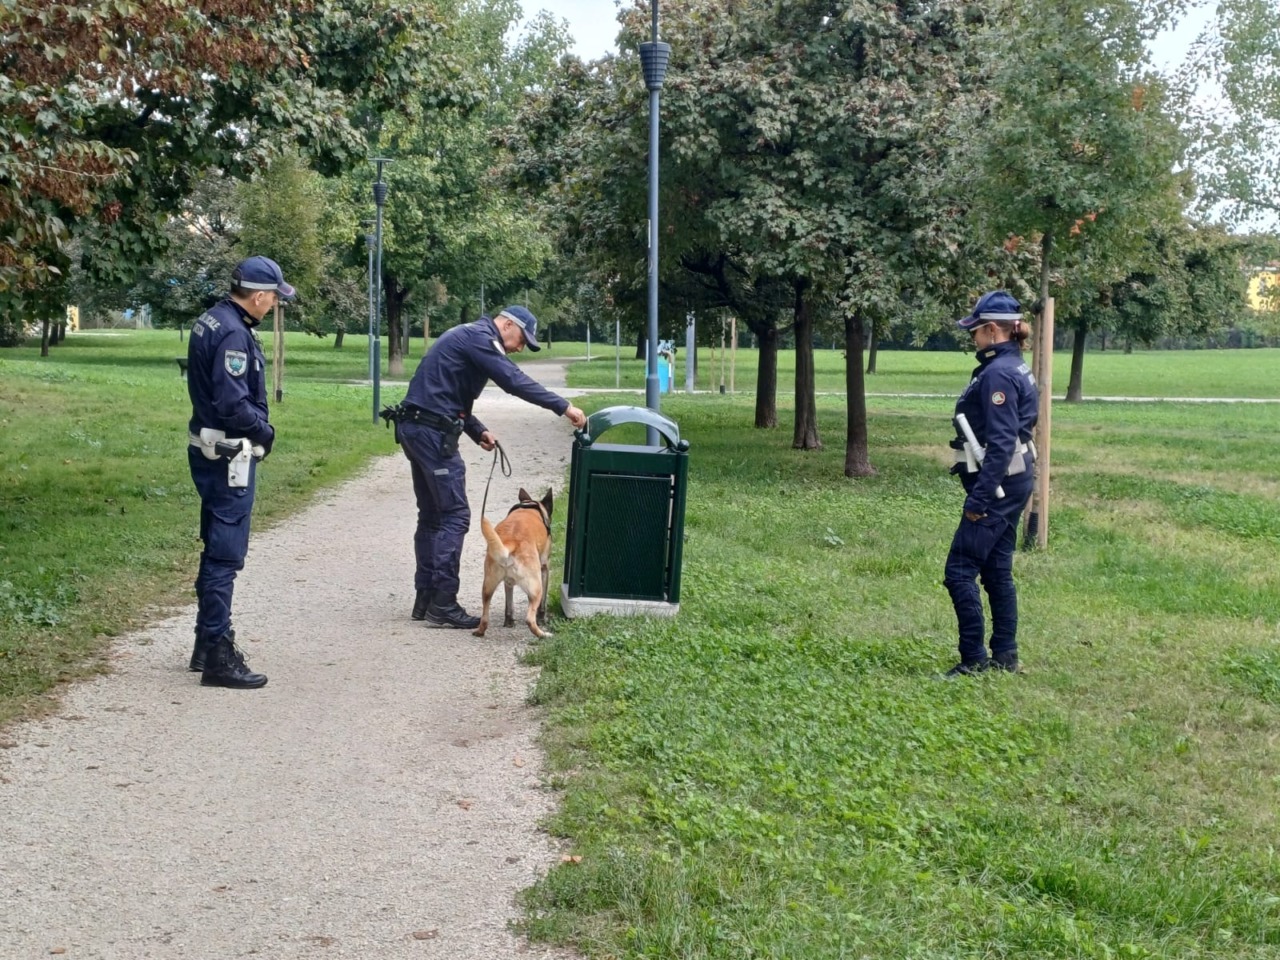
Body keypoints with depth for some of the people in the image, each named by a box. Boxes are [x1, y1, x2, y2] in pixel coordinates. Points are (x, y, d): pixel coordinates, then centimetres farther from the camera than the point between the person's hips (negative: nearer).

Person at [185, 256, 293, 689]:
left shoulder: (211, 320, 10)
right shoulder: (233, 334, -21)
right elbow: (233, 404, -25)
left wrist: (258, 428, 7)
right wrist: (265, 432, -8)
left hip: (209, 450, 10)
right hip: (229, 456, -10)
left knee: (216, 551, 18)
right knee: (225, 556, -6)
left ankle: (207, 644, 28)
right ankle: (219, 657, -2)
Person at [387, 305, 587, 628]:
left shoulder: (468, 337, 22)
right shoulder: (480, 337, -10)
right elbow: (515, 380, -21)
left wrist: (477, 431, 9)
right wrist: (563, 407, -20)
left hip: (415, 428, 10)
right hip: (433, 432, -10)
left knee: (431, 515, 14)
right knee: (454, 515, -8)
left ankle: (425, 599, 17)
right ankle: (443, 604, -9)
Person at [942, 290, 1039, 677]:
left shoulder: (998, 374, -18)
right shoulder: (1014, 369, 14)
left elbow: (1001, 442, -23)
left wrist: (979, 498, -23)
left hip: (996, 486, -10)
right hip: (1012, 485, 10)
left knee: (959, 571, -6)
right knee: (997, 570, 14)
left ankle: (974, 659, -4)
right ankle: (1005, 657, 19)